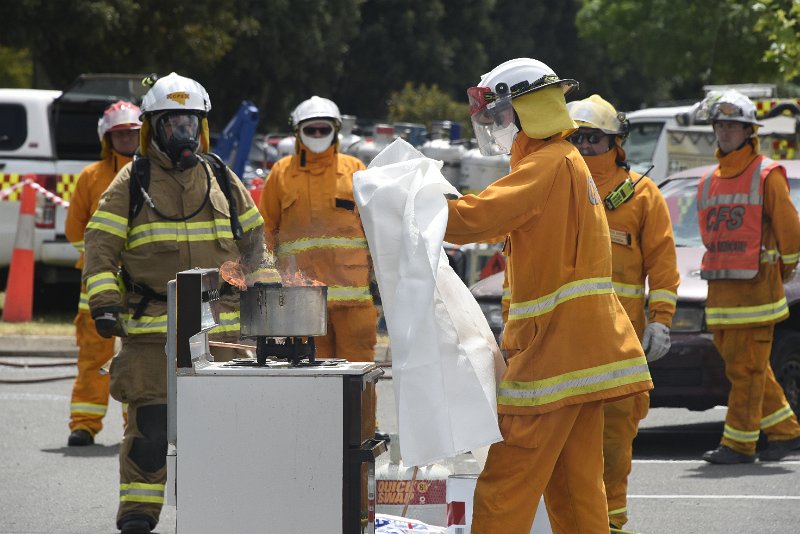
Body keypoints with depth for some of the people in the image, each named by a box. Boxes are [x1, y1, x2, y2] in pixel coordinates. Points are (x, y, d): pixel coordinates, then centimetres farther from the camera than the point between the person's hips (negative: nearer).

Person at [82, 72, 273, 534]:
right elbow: (101, 245, -1)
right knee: (149, 424, -7)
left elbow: (253, 243, 21)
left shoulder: (223, 181, 12)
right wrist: (104, 301, -12)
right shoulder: (132, 183, 3)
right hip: (151, 329, -3)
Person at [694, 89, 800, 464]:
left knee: (746, 368, -7)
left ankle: (739, 444, -4)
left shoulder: (766, 176, -5)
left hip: (755, 288, -7)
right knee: (740, 366, 8)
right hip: (719, 288, 7)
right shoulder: (709, 181, 15)